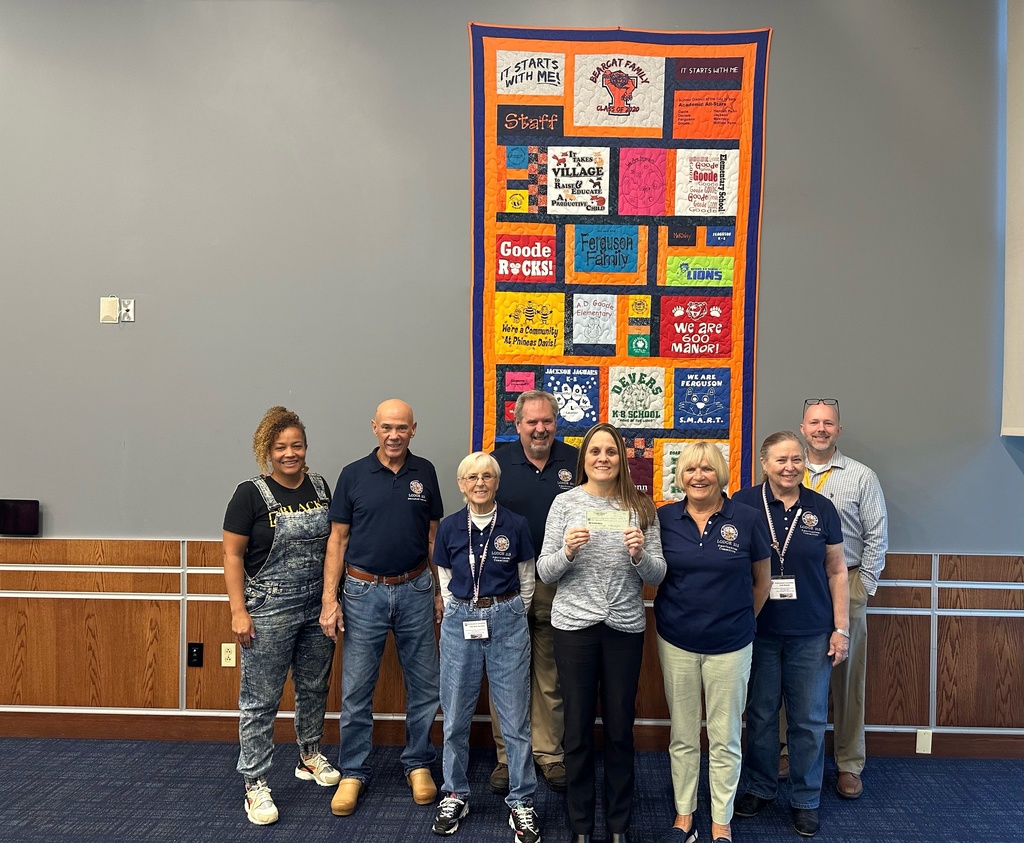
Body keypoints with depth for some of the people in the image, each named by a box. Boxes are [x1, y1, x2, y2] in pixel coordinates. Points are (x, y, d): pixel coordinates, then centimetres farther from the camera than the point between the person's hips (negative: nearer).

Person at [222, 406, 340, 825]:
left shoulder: (320, 487, 4)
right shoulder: (251, 494, -10)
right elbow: (233, 555, -8)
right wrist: (238, 611, -12)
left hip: (318, 607, 5)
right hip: (269, 612, -5)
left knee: (314, 687, 18)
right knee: (260, 699, 2)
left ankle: (310, 757, 38)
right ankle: (256, 784, 14)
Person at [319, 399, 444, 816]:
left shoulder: (424, 473, 3)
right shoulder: (353, 475, -2)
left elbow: (434, 536, 9)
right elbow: (338, 539, -1)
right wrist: (329, 599, -7)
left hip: (415, 590, 2)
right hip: (364, 592, -1)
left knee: (424, 685, 9)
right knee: (356, 689, 5)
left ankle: (418, 764, 27)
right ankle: (353, 772, 21)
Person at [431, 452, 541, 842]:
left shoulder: (515, 525, -3)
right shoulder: (449, 527, 1)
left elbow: (527, 582, 8)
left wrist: (509, 616, 10)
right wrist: (461, 613, 9)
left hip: (507, 623, -1)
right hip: (459, 623, 2)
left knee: (515, 718, 2)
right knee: (455, 717, 9)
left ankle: (521, 802, 16)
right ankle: (455, 795, 27)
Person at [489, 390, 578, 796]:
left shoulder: (575, 462, 1)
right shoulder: (497, 463, -1)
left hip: (558, 586, 1)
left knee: (551, 674, 11)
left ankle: (549, 753, 24)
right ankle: (507, 756, 22)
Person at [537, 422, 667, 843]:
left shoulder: (641, 506, 2)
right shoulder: (565, 502, -1)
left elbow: (657, 576, 2)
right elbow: (545, 572, -1)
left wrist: (640, 555, -18)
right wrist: (567, 551, -20)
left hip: (625, 627, 1)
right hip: (574, 625, -1)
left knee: (620, 729, 10)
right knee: (578, 729, 8)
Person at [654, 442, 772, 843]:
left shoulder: (746, 519, -6)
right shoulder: (664, 519, -3)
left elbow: (762, 580, 5)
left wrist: (740, 619, 11)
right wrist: (682, 613, 1)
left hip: (729, 644, -1)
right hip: (676, 641, 2)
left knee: (725, 738, 9)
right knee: (683, 736, 13)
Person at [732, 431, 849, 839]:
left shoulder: (821, 508, 0)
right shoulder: (743, 504, -6)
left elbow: (837, 571, 5)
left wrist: (841, 629, 2)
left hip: (811, 635, 1)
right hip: (759, 631, -1)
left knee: (810, 720, 9)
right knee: (760, 714, 12)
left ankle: (806, 800, 26)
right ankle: (759, 787, 31)